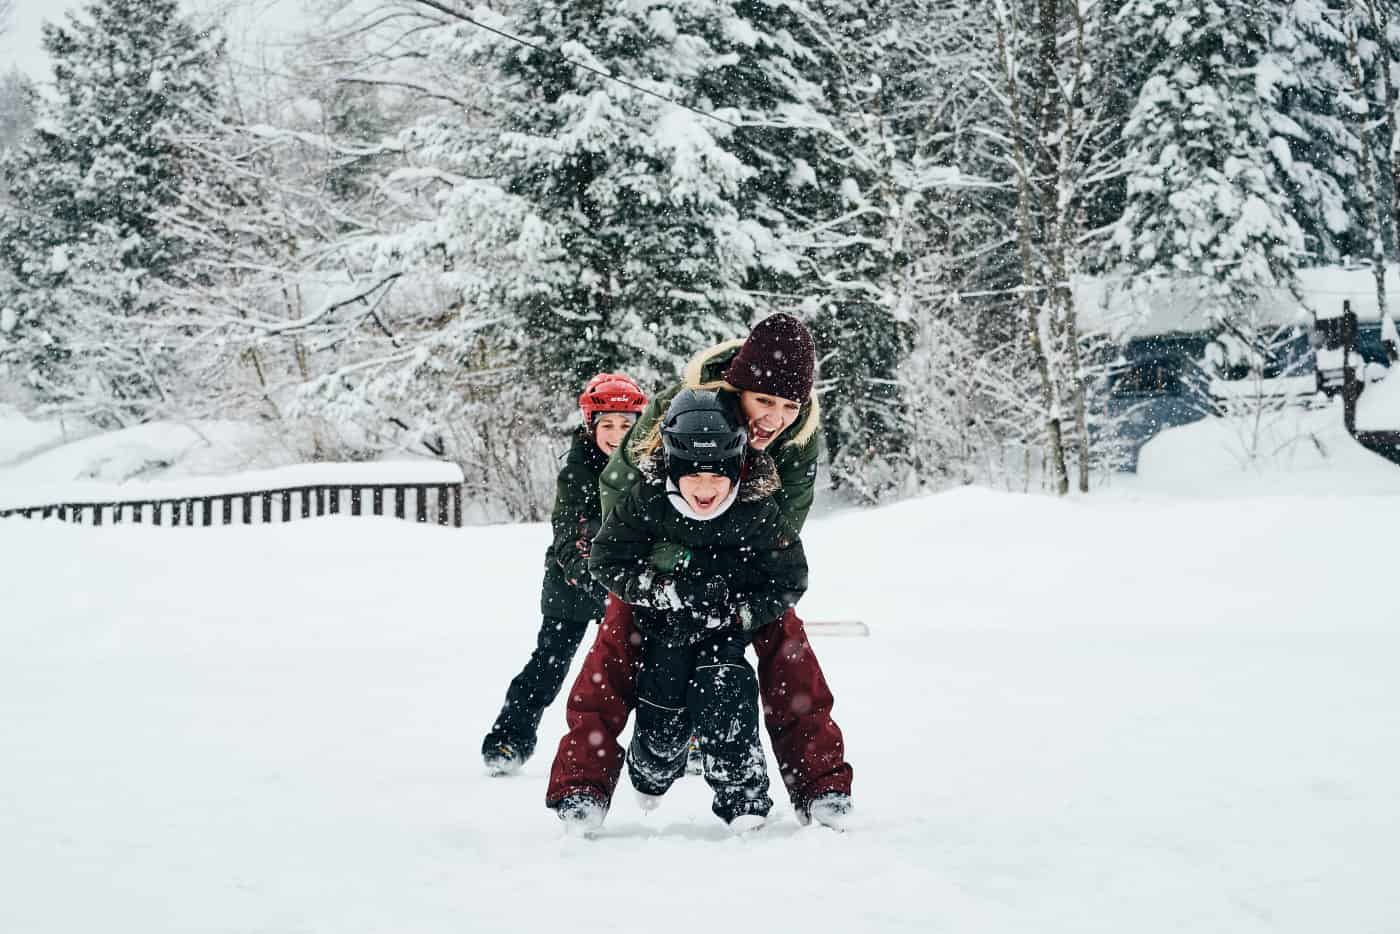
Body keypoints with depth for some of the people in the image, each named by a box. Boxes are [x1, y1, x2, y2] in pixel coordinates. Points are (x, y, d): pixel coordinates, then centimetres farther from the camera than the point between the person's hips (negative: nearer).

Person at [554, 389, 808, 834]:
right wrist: (666, 592, -24)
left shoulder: (758, 511, -23)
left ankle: (742, 792, -7)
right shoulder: (647, 501, -23)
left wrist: (734, 614, -23)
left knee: (722, 692, -23)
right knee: (663, 717, -1)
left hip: (732, 619, -1)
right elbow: (607, 560, -13)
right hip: (664, 621, 1)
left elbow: (788, 580, -11)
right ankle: (651, 771, 32)